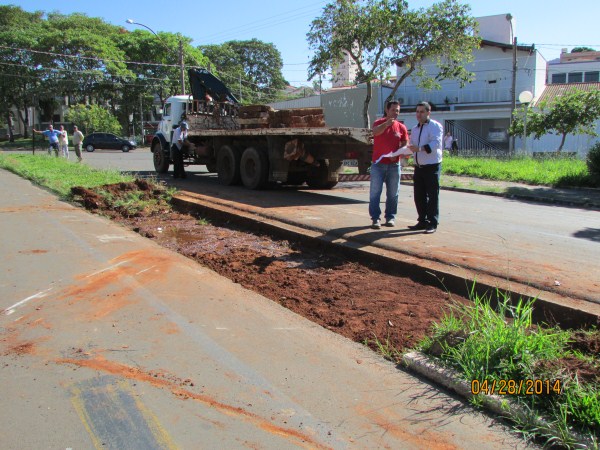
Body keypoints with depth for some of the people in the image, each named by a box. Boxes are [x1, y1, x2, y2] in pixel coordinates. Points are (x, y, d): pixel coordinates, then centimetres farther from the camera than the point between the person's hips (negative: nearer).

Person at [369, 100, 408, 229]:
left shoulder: (401, 127, 6)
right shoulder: (379, 123, 0)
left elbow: (404, 145, 8)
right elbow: (375, 131, -24)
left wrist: (397, 154, -13)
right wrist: (386, 124, -45)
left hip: (394, 164, 2)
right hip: (378, 164, -2)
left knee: (393, 193, 6)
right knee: (375, 193, -4)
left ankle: (390, 217, 16)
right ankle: (376, 218, 1)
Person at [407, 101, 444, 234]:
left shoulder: (435, 126, -6)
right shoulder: (414, 129, 18)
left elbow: (435, 143, -20)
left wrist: (420, 148, -34)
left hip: (432, 167, -7)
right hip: (419, 167, 7)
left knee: (432, 196, -5)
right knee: (419, 196, 9)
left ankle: (432, 224, 1)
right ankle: (423, 221, 19)